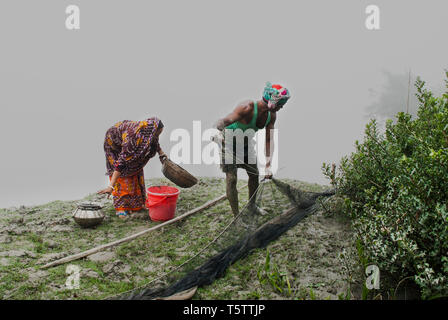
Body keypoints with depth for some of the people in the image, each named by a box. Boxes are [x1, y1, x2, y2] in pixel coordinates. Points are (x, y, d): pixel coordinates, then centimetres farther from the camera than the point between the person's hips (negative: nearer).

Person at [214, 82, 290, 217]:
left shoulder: (272, 115, -12)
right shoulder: (248, 108, -34)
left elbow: (268, 141, -8)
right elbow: (225, 121, -44)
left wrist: (268, 165, -14)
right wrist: (219, 133, -66)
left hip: (246, 143, 7)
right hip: (230, 141, -7)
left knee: (255, 174, 13)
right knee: (231, 178, -12)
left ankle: (252, 205, 37)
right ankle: (236, 215, -2)